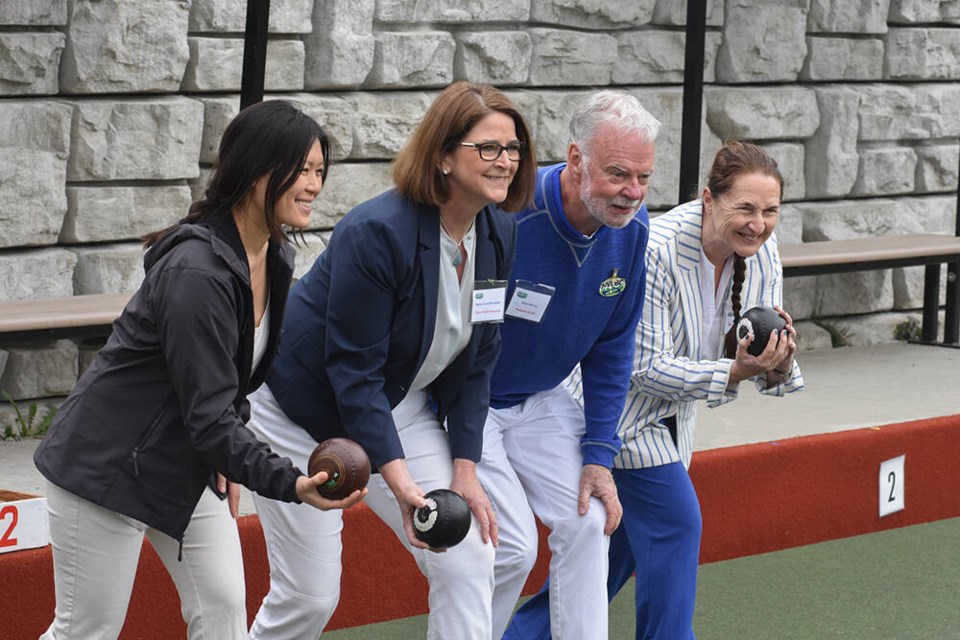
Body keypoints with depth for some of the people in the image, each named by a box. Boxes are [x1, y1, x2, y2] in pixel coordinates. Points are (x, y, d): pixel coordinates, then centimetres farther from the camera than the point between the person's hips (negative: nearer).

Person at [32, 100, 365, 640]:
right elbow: (209, 413, -30)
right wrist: (288, 483, -39)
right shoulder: (196, 271, -28)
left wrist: (225, 464, 16)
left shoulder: (276, 258, 0)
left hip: (184, 464, 9)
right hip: (107, 464, -9)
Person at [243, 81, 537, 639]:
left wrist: (465, 471, -7)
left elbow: (476, 361, 0)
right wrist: (401, 483, -31)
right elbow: (353, 371, -27)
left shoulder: (499, 235, -8)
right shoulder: (377, 233, -29)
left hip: (401, 404, 7)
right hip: (304, 409, -6)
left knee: (470, 559, -6)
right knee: (309, 594, -3)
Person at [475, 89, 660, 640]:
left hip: (541, 399, 6)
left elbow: (612, 348, 2)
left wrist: (599, 455, -3)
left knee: (587, 521, -3)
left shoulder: (631, 229, -10)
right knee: (513, 544, -13)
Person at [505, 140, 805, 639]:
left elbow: (761, 363, -7)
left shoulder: (761, 252, -11)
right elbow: (646, 369, -28)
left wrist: (778, 361, -31)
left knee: (624, 537, 14)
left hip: (668, 414, 8)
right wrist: (733, 373, -38)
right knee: (673, 523, -14)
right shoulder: (654, 252, -32)